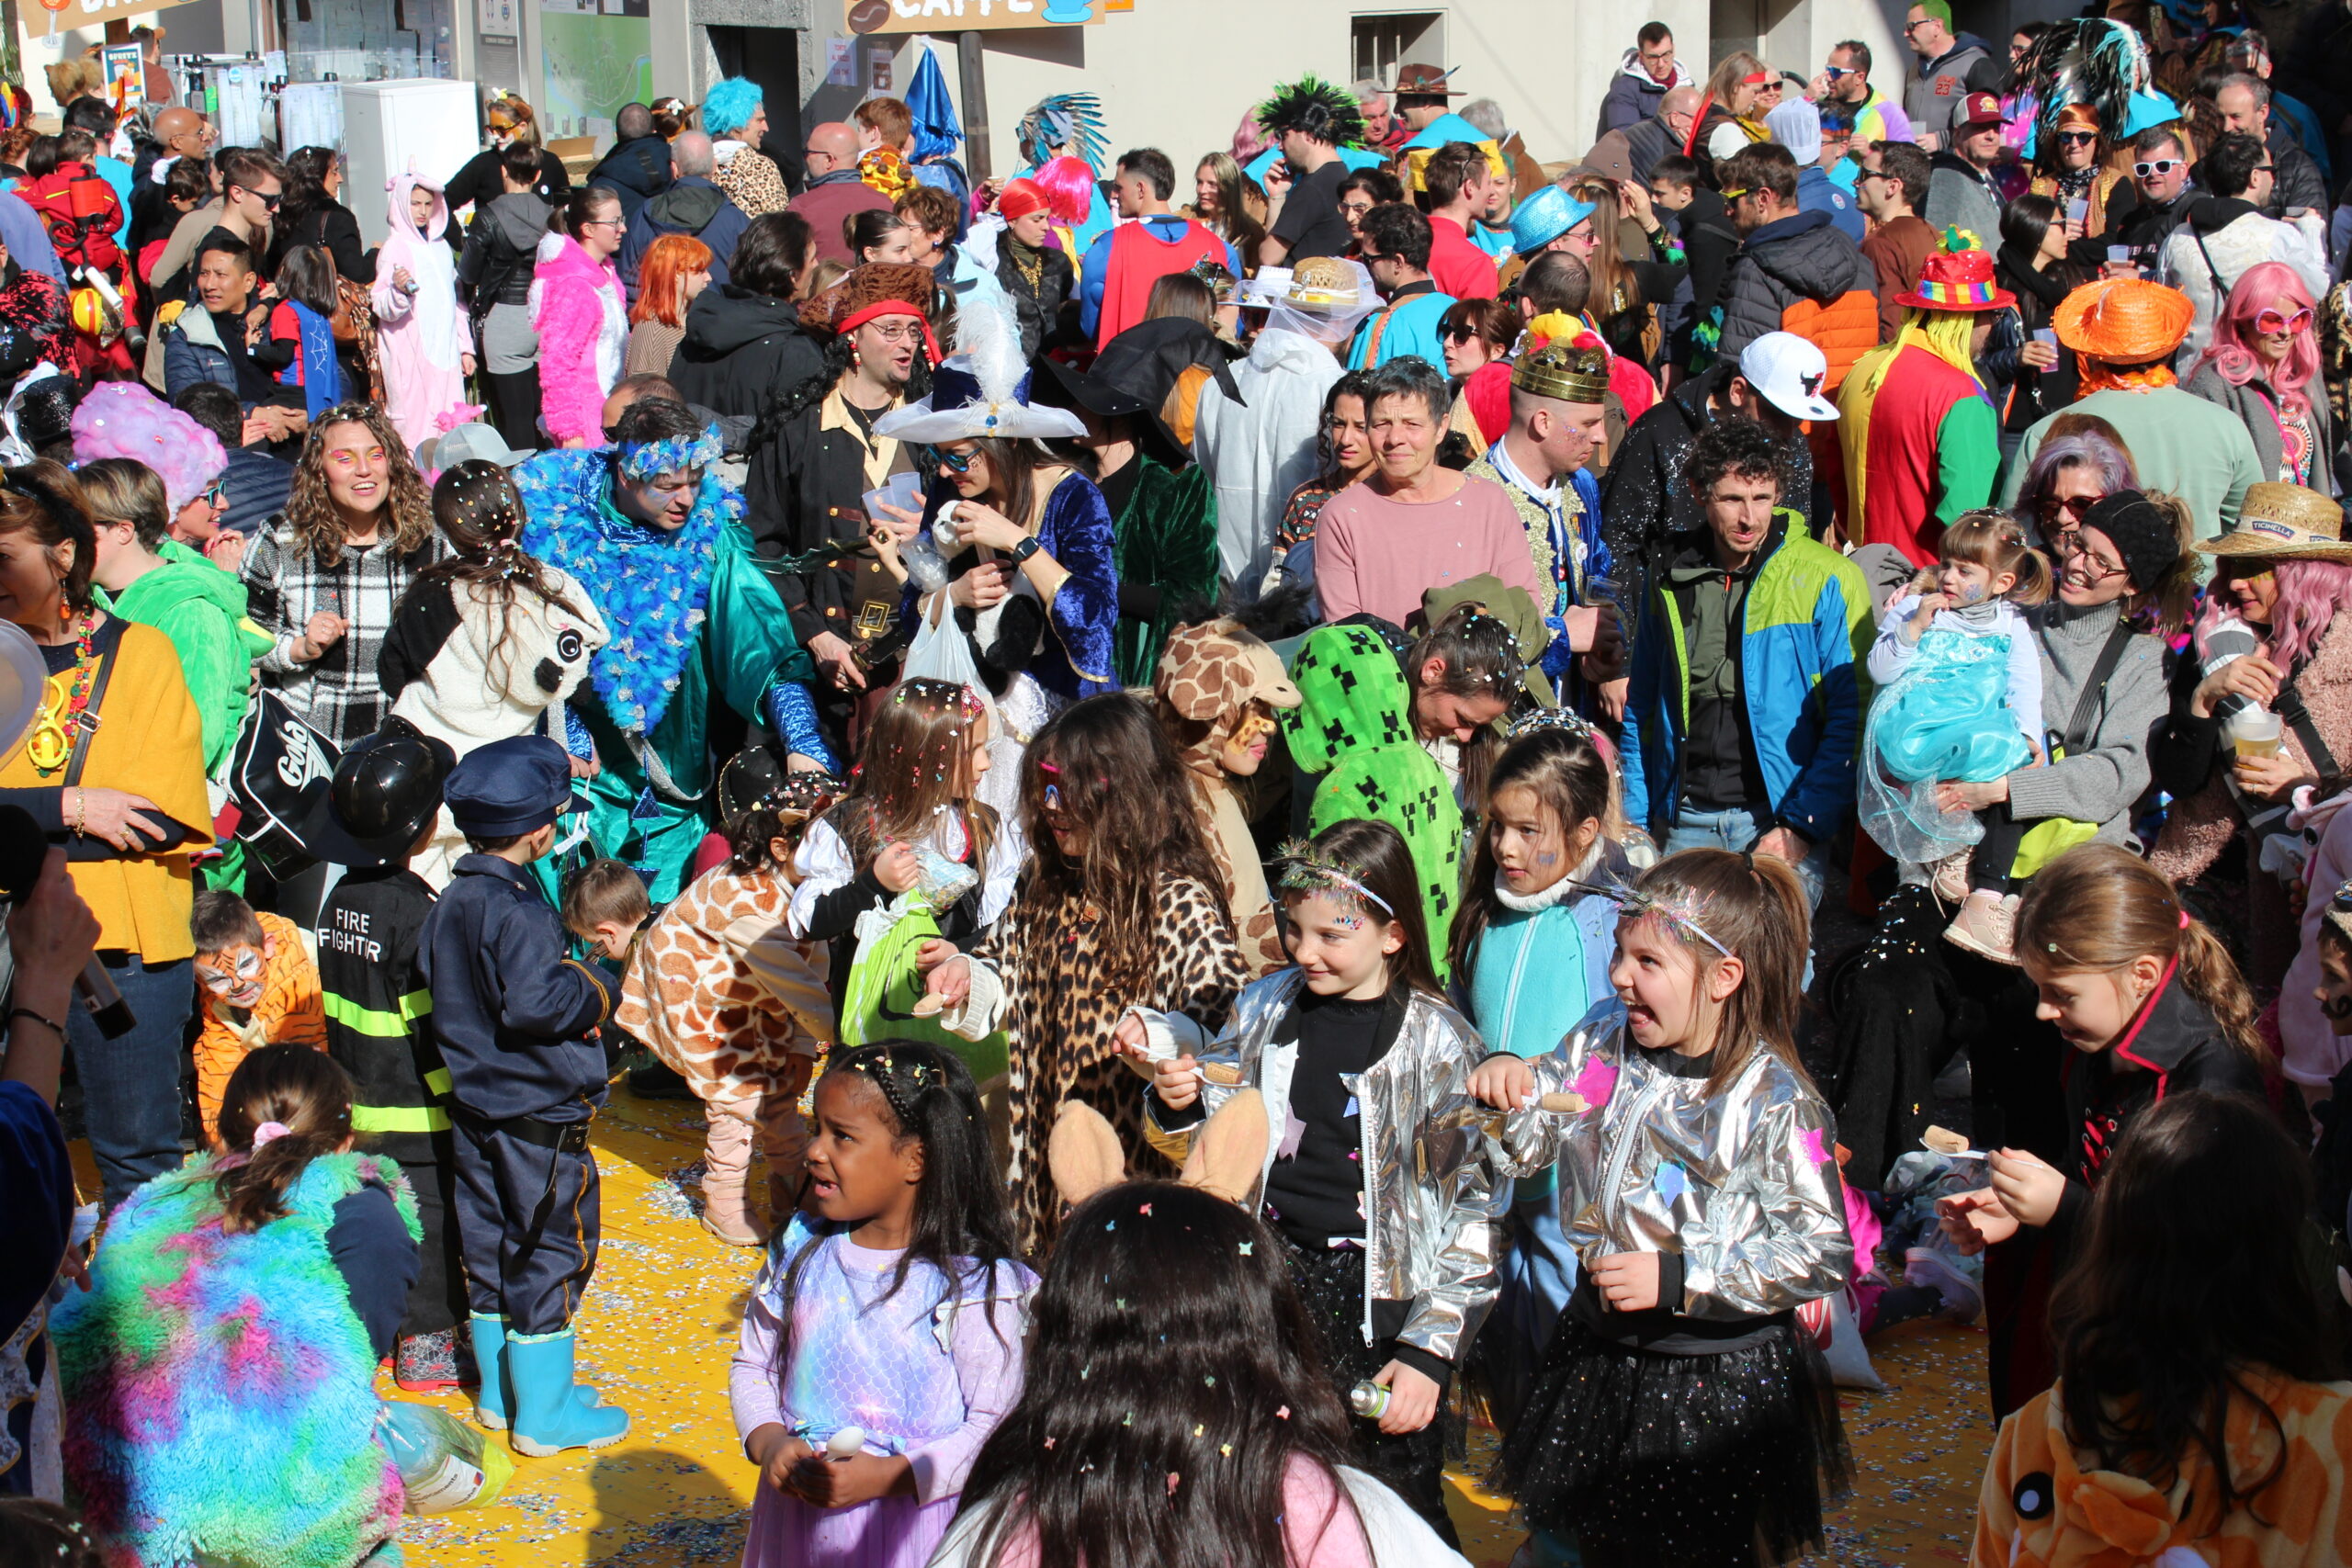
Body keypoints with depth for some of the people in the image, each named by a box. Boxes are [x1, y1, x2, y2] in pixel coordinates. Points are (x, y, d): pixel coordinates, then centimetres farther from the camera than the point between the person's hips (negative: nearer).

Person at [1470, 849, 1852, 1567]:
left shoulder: (1776, 1102, -20)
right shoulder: (1600, 1051, -5)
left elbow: (1822, 1252, -19)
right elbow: (1521, 1149, 2)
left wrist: (1677, 1278, -22)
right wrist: (1502, 1086, -20)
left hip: (1720, 1377, -5)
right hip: (1602, 1351, 5)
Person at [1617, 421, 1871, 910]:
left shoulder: (1828, 580, -4)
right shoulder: (1671, 581, 8)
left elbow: (1852, 718, -6)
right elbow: (1642, 710, 17)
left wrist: (1803, 825, -13)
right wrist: (1634, 820, 10)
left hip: (1778, 817, -3)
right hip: (1686, 821, 3)